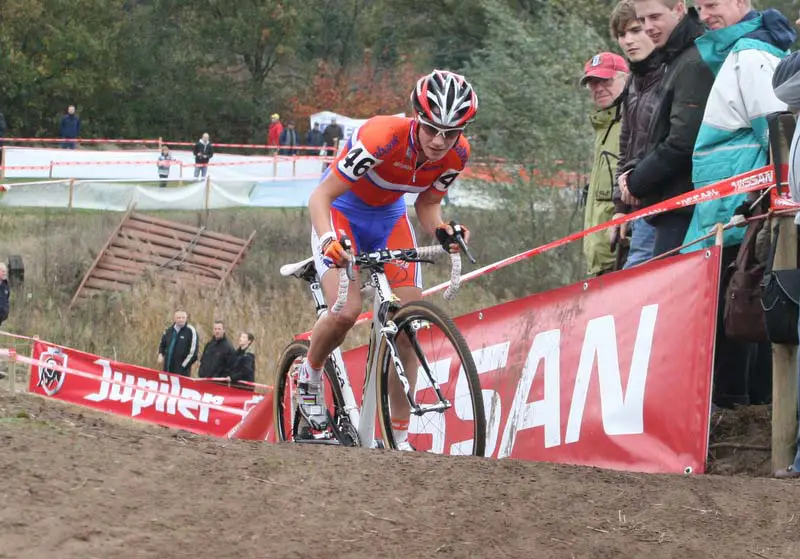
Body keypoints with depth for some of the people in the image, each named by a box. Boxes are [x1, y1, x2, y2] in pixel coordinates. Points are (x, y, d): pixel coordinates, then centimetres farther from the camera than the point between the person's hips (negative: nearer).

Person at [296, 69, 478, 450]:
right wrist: (328, 239, -48)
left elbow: (427, 204, -2)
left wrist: (441, 231, -24)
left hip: (389, 217, 5)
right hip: (341, 211, -5)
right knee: (346, 311, -26)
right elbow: (321, 196, -30)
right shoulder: (382, 137, -36)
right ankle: (310, 374, 7)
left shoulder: (456, 155, -19)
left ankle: (400, 437, 2)